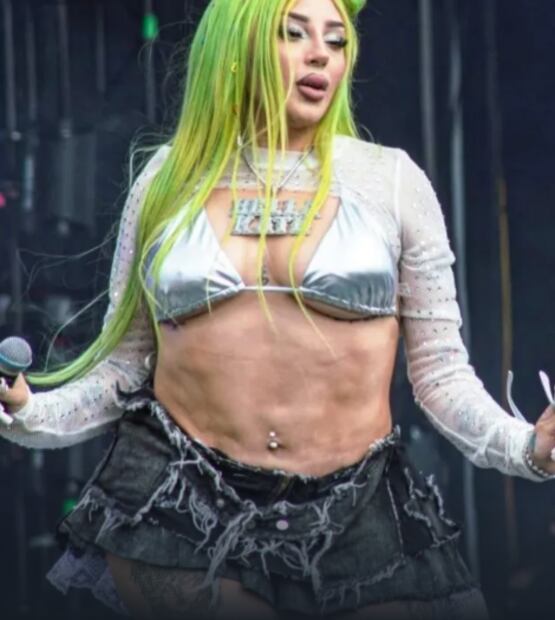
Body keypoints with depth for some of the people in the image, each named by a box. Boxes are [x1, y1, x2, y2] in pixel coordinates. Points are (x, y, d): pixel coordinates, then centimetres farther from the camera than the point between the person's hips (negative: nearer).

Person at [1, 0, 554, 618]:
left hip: (356, 517, 0)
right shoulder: (170, 178, 6)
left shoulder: (390, 178, 1)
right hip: (180, 508, 0)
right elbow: (124, 362, 9)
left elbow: (439, 369, 3)